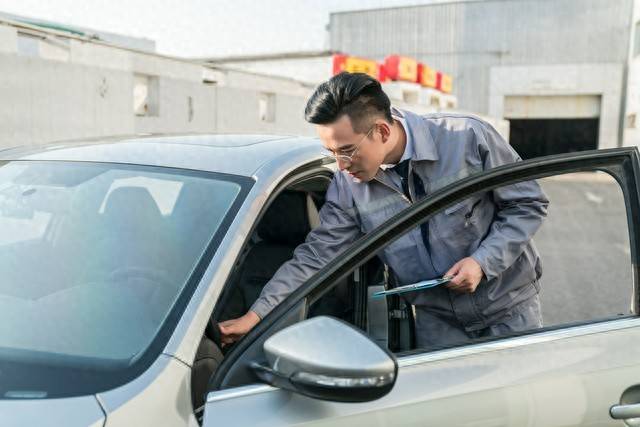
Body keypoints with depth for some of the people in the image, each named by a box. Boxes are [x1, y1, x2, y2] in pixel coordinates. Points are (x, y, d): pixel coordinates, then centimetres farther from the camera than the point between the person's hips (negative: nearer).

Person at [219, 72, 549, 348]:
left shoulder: (468, 138, -21)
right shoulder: (347, 184, -13)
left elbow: (529, 204, -10)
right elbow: (316, 255, -11)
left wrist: (483, 262, -23)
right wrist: (257, 314, -19)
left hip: (510, 309, -1)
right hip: (437, 320, 1)